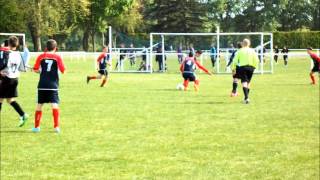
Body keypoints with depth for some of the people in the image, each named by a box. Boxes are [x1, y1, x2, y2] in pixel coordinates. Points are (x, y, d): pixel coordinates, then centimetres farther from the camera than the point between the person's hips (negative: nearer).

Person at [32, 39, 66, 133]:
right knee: (55, 105, -3)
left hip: (42, 85, 2)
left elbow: (35, 69, 1)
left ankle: (37, 126, 15)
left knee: (39, 105, 12)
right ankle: (56, 126, -12)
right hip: (53, 85, -2)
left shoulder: (41, 57, 2)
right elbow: (63, 70, -3)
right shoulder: (57, 57, -2)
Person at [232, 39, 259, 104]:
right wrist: (254, 67, 14)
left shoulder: (239, 51, 0)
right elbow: (256, 60, 1)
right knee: (248, 83, 17)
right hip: (250, 67, 3)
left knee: (244, 83, -8)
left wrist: (233, 69, 7)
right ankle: (246, 98, 24)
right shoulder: (252, 51, 6)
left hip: (242, 67, -3)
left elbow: (235, 61, -2)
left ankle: (246, 98, -25)